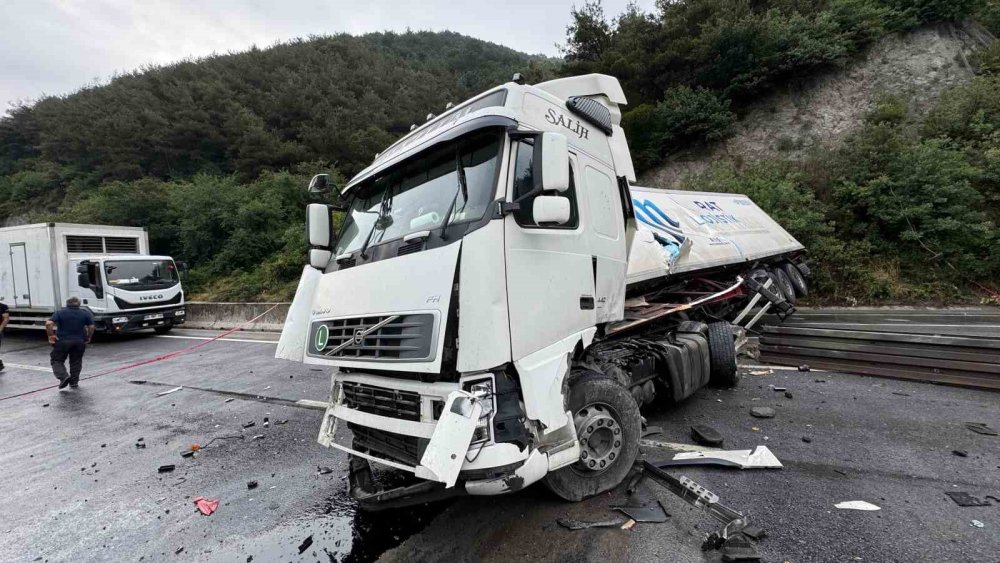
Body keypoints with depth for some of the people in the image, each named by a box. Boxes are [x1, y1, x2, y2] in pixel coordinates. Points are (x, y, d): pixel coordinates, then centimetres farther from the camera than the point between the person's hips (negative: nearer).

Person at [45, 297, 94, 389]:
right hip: (79, 342, 2)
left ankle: (64, 377, -9)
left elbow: (48, 323, -16)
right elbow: (91, 327, -5)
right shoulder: (86, 313, 1)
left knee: (57, 360, 12)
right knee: (76, 362, 14)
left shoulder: (59, 312, -2)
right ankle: (74, 382, 15)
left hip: (62, 341, -2)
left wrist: (50, 335, -6)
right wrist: (89, 338, 6)